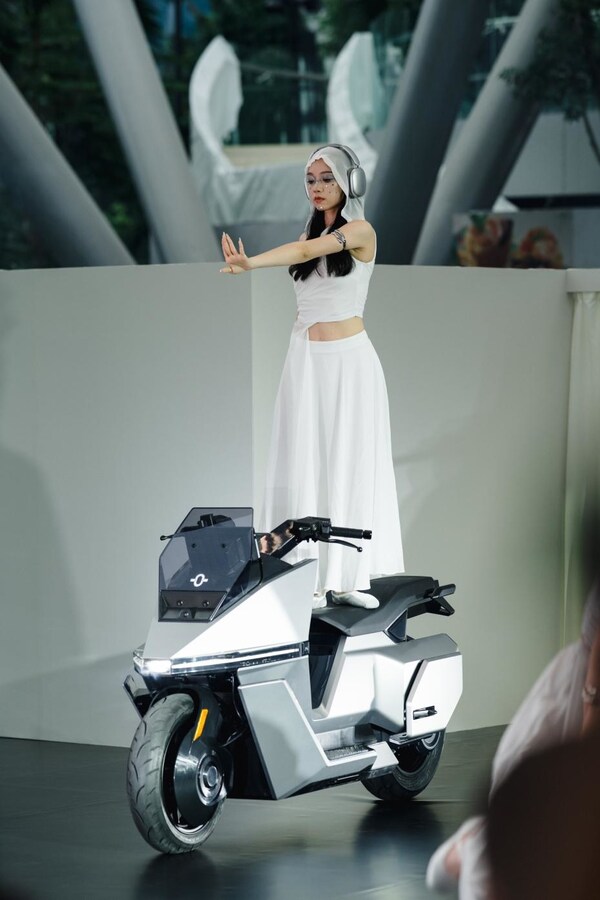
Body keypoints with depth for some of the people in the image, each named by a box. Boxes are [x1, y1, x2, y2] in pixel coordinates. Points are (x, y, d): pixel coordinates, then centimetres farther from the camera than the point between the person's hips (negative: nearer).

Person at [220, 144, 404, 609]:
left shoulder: (360, 231, -7)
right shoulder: (311, 233, 15)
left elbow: (308, 251, -24)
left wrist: (253, 262, -38)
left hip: (348, 360, -5)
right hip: (305, 361, 5)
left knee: (349, 465, -2)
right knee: (305, 465, -1)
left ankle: (347, 576, 2)